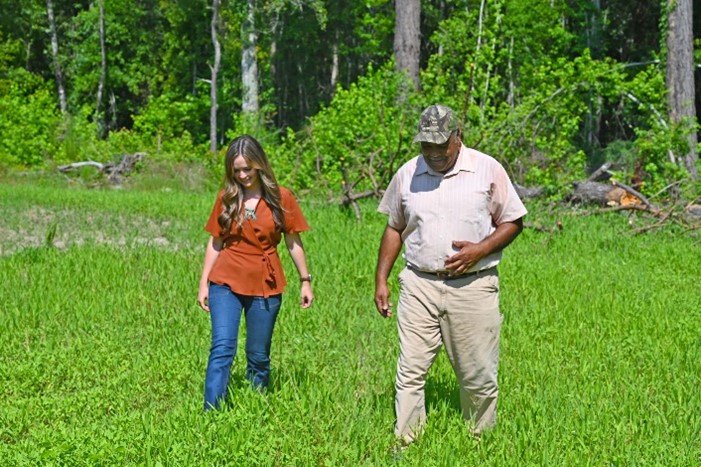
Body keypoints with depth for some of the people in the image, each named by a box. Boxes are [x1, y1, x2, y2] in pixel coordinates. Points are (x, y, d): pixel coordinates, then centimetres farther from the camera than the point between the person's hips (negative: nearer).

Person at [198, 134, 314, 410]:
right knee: (222, 348, -12)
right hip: (226, 283, 0)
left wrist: (305, 281, 6)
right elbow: (215, 242, 9)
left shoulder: (280, 198, 0)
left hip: (265, 285, 0)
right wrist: (204, 283, 6)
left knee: (259, 357, 7)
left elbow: (293, 242, 6)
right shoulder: (227, 197, 4)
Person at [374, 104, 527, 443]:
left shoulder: (488, 170, 0)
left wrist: (480, 250, -12)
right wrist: (381, 280, 12)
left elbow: (513, 222, 4)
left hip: (473, 285, -2)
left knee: (478, 376, 3)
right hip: (419, 285, 2)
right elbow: (394, 228, 17)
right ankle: (404, 442, 1)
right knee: (410, 370, -4)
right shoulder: (407, 174, 9)